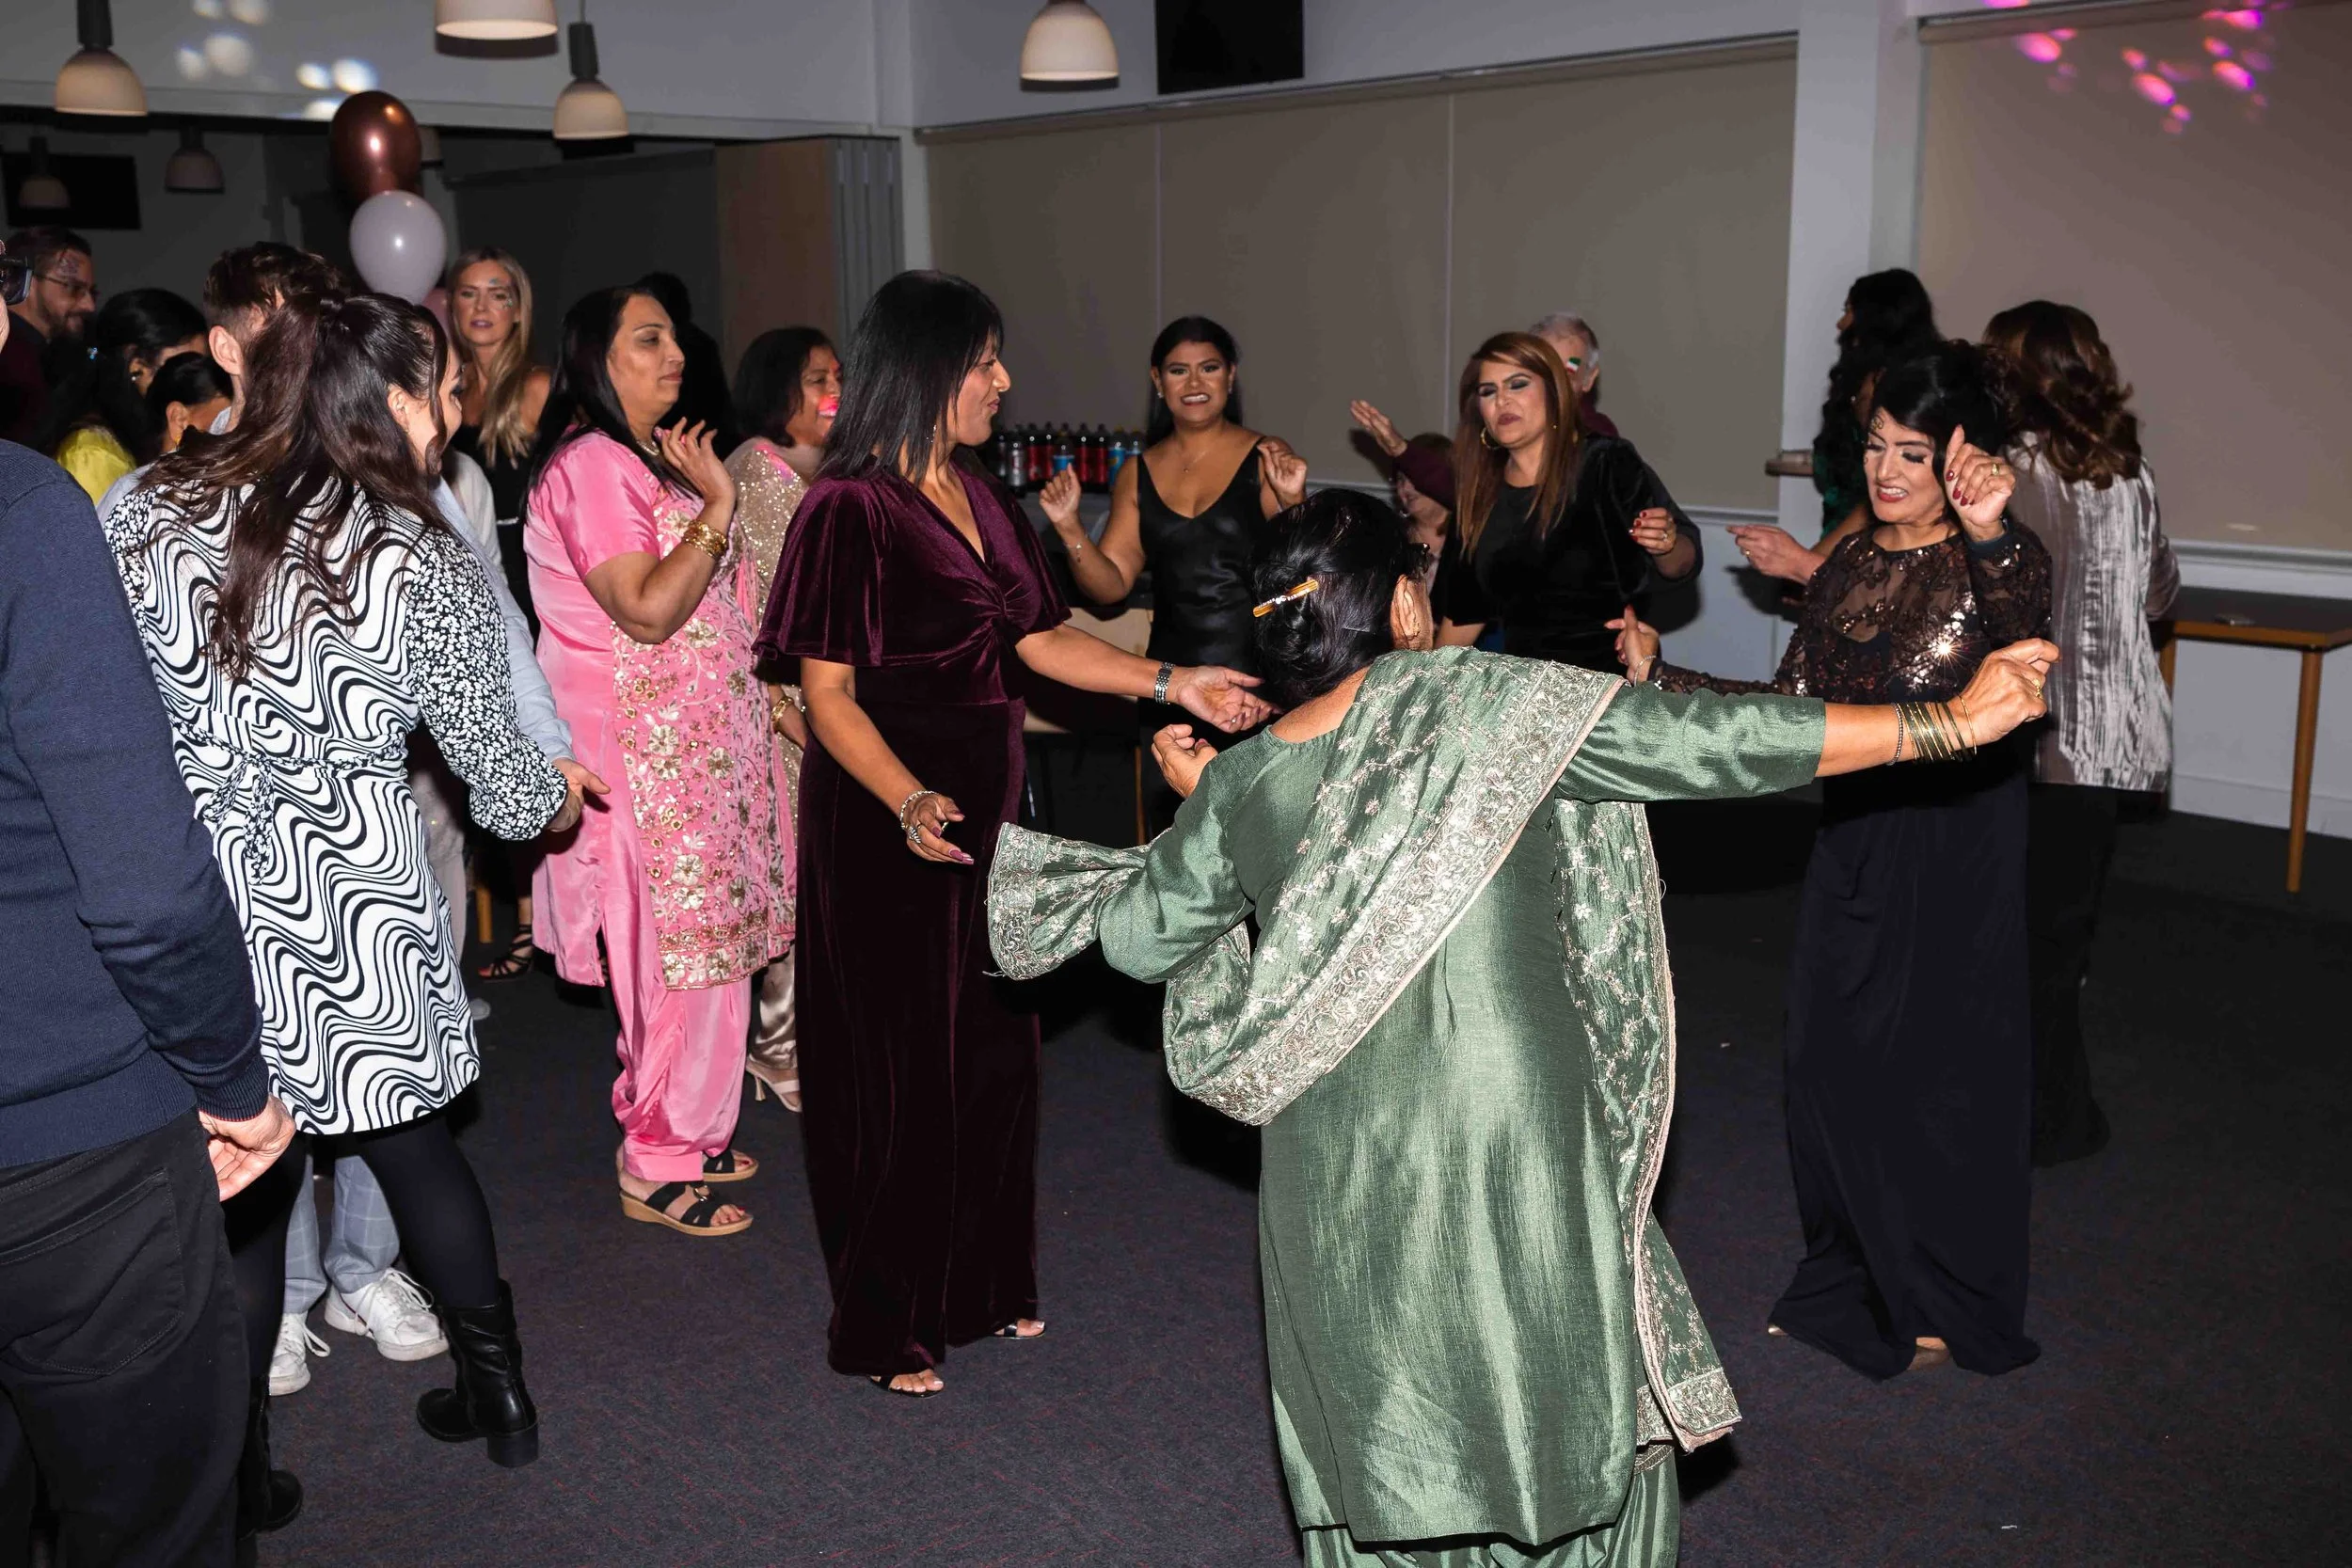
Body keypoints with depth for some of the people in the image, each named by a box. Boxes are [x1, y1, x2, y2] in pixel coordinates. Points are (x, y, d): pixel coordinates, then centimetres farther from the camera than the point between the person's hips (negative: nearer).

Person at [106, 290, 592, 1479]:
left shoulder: (145, 512, -4)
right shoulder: (428, 568, -10)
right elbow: (505, 784, -1)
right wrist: (558, 798, 20)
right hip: (350, 915, -1)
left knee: (239, 1185, 14)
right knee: (415, 1147, 19)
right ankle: (499, 1394, 36)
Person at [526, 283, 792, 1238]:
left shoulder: (648, 459, 16)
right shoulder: (589, 464, -14)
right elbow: (646, 608, -24)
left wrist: (756, 689, 18)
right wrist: (716, 504, -19)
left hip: (696, 737, 10)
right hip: (642, 753, -10)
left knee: (705, 939, 13)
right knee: (677, 951, -4)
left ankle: (682, 1135, 26)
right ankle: (657, 1169, 9)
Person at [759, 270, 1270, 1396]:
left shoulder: (978, 498, 10)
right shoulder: (850, 510, -14)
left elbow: (1039, 639, 12)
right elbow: (828, 693, -18)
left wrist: (1174, 684, 5)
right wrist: (909, 802, -32)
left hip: (984, 807, 8)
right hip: (885, 822, -8)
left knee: (993, 1052, 14)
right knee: (901, 1067, 2)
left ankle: (978, 1284, 32)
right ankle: (884, 1326, 20)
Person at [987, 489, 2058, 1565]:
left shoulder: (1239, 785, 3)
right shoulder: (1468, 697, -8)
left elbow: (1136, 935, 15)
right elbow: (1699, 741, -12)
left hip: (1336, 1178, 4)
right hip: (1508, 1145, -3)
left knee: (1380, 1448, 19)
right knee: (1565, 1418, 15)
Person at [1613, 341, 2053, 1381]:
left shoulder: (1993, 564, -12)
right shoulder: (1848, 567, 7)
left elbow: (2024, 612, -36)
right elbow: (1791, 709, 8)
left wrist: (1989, 532, -55)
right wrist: (1661, 676, 1)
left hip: (1957, 853, -6)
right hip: (1854, 839, 6)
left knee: (1942, 1066, 6)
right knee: (1834, 1058, 14)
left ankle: (1948, 1304, 28)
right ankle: (1856, 1282, 35)